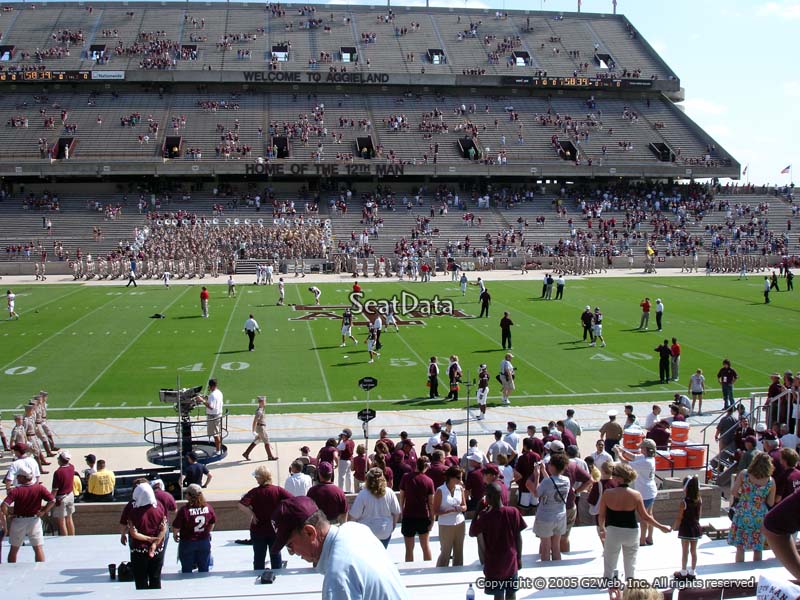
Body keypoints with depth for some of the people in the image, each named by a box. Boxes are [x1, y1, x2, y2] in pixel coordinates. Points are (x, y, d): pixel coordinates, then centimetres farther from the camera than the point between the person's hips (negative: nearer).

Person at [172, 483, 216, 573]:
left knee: (187, 569, 12)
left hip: (187, 542, -4)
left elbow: (176, 527, -16)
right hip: (204, 541, 4)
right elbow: (213, 522, 6)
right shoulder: (207, 507, -7)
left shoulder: (184, 509, -21)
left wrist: (175, 535, 4)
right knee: (204, 569, 16)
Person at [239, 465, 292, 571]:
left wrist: (251, 515, -15)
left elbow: (241, 505, -25)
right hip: (275, 529, 1)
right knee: (276, 555, 15)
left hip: (258, 529, -1)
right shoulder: (278, 490, -10)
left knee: (259, 557, 12)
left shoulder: (254, 492, -12)